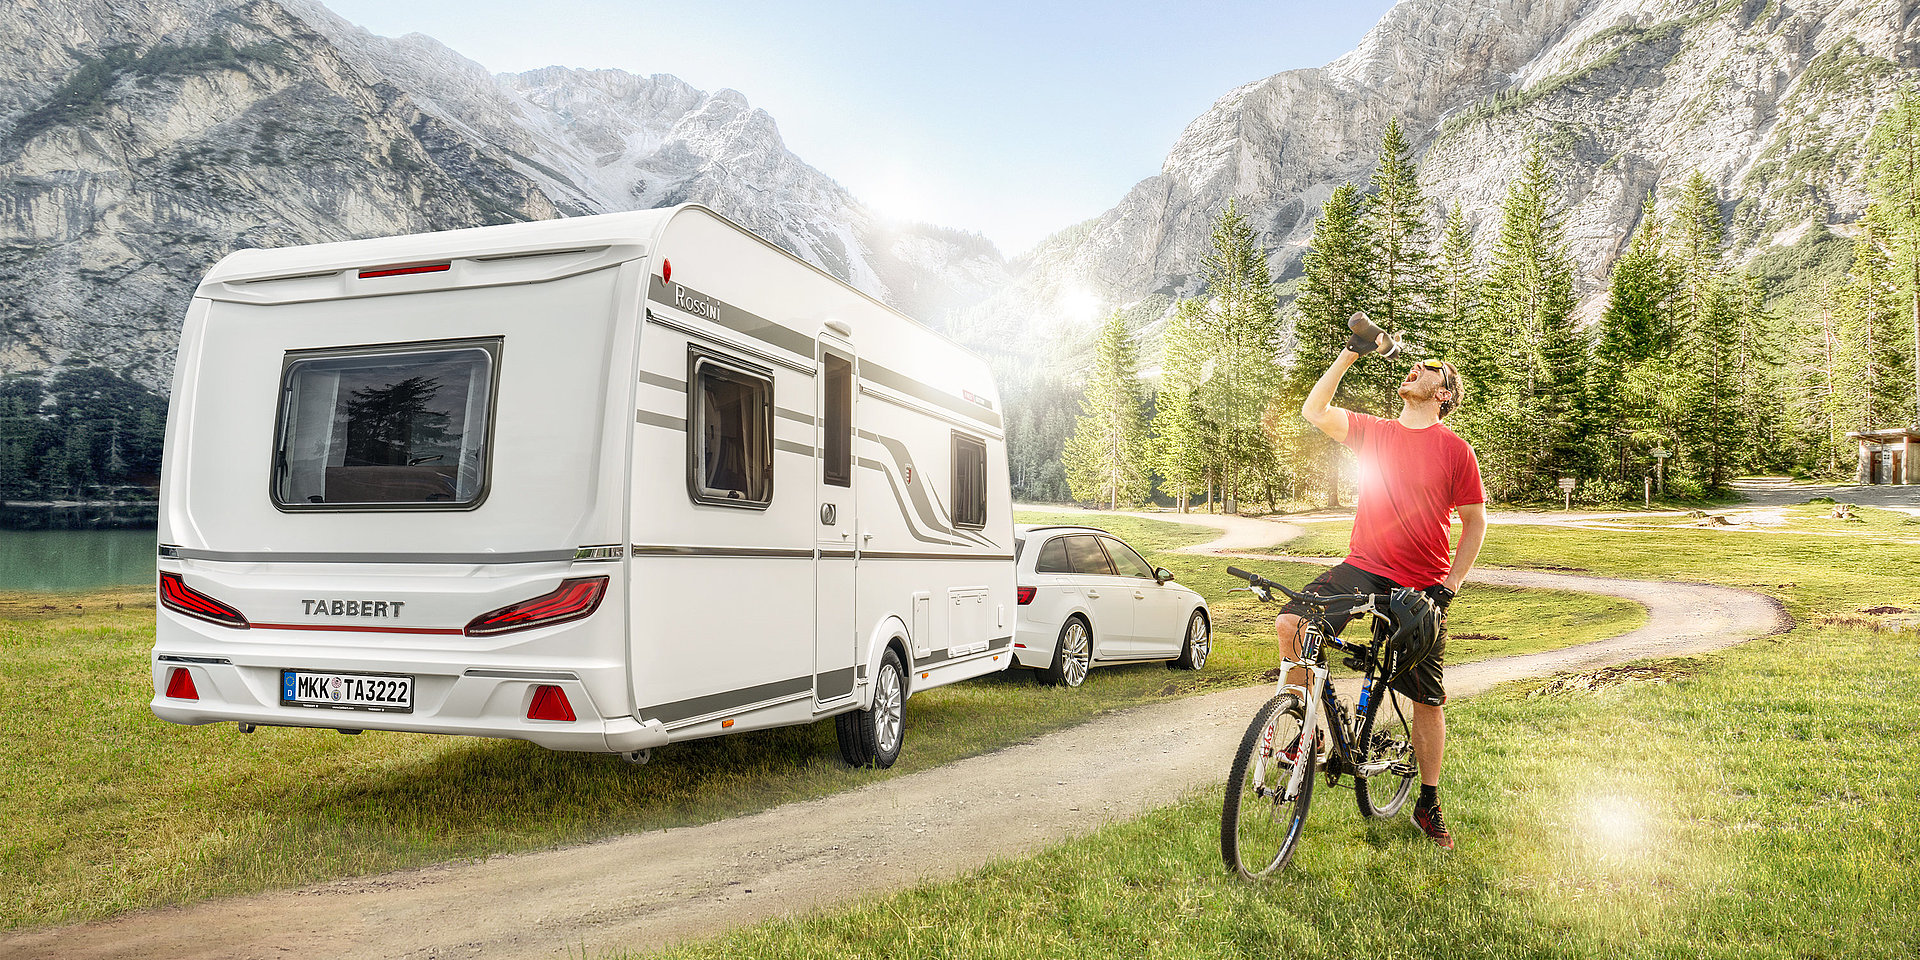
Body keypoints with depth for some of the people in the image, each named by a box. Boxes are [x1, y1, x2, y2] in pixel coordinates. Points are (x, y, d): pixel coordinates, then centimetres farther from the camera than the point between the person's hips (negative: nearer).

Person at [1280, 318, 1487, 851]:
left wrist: (1449, 586, -6)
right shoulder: (1375, 431, 6)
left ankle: (1429, 803, 26)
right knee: (1290, 623, -22)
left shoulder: (1455, 449, -3)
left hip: (1421, 587, -2)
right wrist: (1351, 352, 0)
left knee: (1428, 700, 7)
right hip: (1361, 568, 2)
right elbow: (1314, 411, 1)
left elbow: (1475, 521, 2)